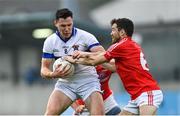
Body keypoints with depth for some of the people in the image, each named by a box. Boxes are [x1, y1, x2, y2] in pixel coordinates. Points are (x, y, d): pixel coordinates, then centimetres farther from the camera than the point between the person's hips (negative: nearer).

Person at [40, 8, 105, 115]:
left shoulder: (85, 36, -11)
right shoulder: (50, 41, -1)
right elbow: (44, 69, 1)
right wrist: (53, 75, -23)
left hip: (88, 81, -2)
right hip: (65, 83, 2)